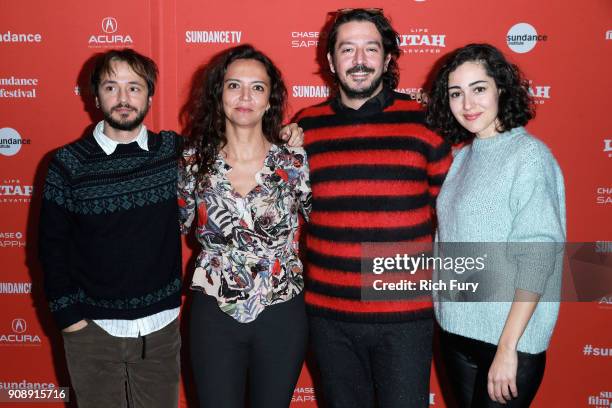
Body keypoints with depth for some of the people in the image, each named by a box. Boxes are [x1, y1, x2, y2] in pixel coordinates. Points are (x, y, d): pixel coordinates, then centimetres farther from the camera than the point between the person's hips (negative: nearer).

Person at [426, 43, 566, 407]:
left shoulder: (529, 155, -12)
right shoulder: (464, 156, 8)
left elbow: (537, 258, -18)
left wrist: (508, 347, -19)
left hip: (509, 338, -6)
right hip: (456, 329, 6)